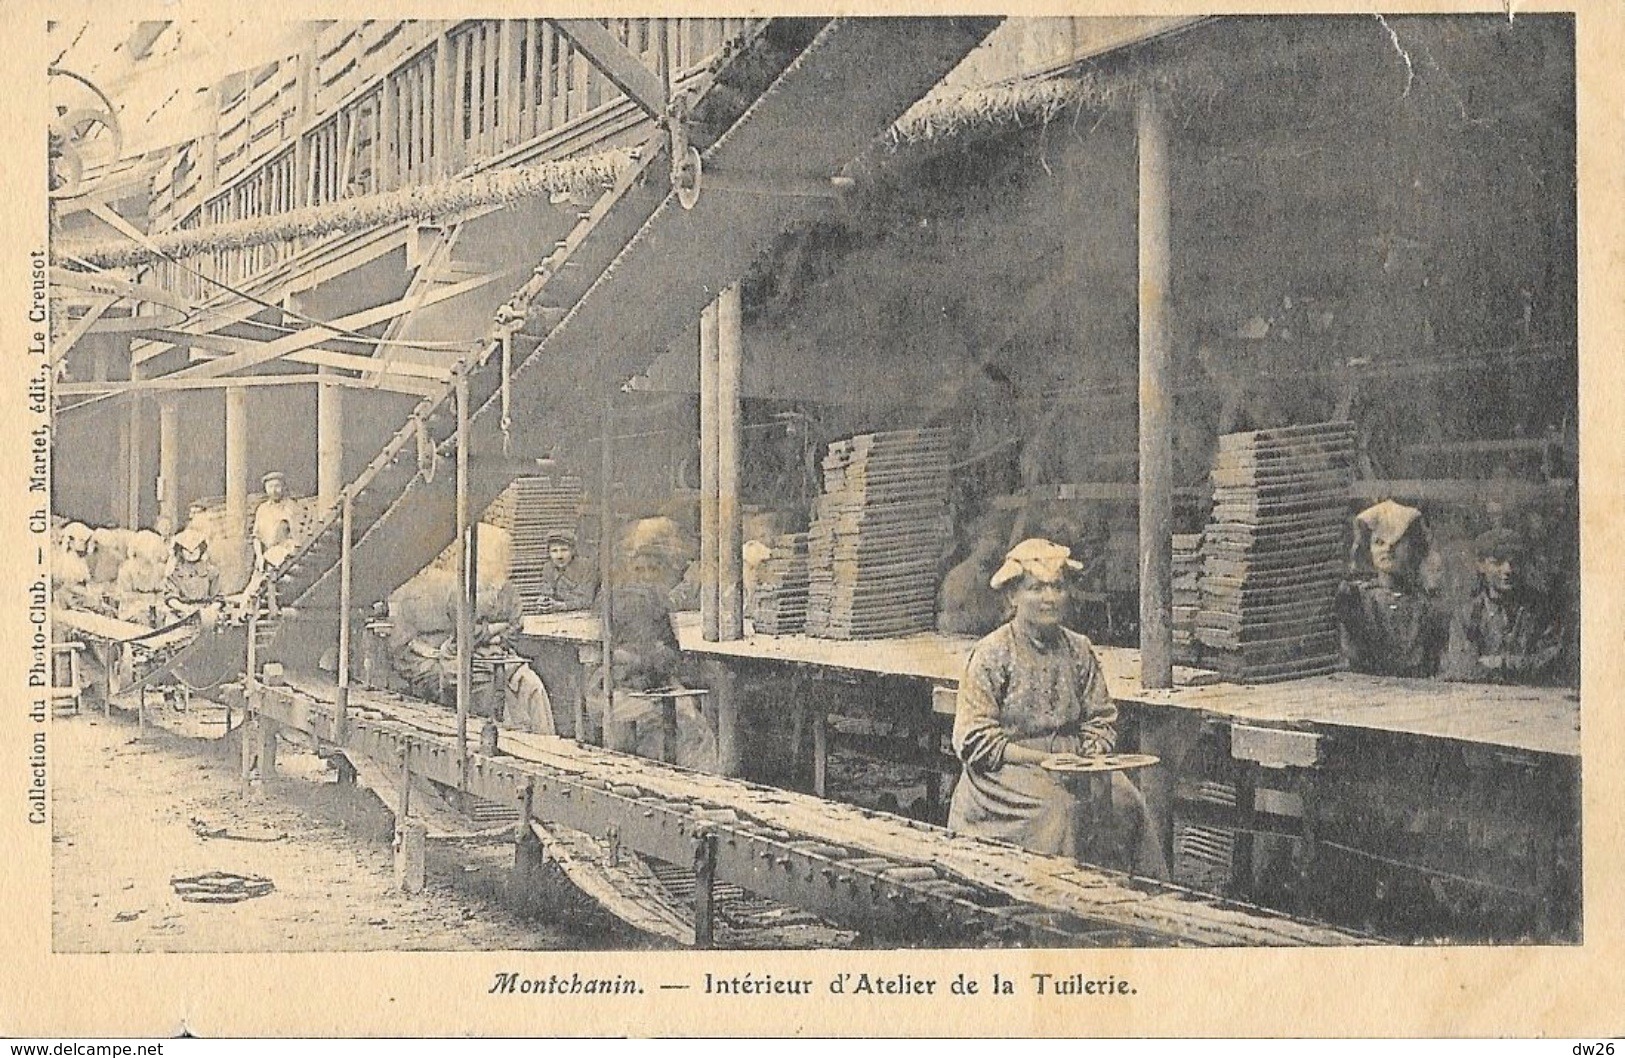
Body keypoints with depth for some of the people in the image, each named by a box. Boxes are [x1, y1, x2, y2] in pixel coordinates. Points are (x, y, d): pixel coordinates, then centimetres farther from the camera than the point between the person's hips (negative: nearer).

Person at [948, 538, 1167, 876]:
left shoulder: (1078, 649, 11)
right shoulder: (992, 654, -5)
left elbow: (1101, 718, 16)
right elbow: (974, 739, -9)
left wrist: (1092, 755, -6)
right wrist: (1040, 759, -16)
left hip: (1073, 766, 5)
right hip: (1008, 770, -5)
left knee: (1125, 803, -20)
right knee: (1059, 808, -31)